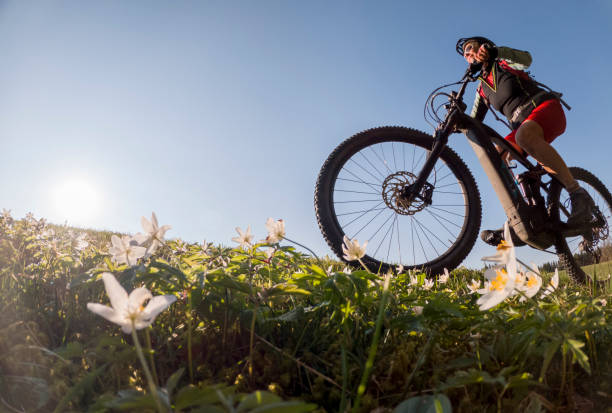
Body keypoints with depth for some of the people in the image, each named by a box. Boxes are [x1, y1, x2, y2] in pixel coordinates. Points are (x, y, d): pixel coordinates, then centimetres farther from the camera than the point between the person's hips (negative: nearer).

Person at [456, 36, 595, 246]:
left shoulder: (502, 63, 8)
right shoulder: (483, 89, 22)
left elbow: (526, 59, -17)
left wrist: (493, 51, -31)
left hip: (546, 107, -6)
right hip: (522, 123, 6)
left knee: (524, 135, -39)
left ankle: (578, 194, -32)